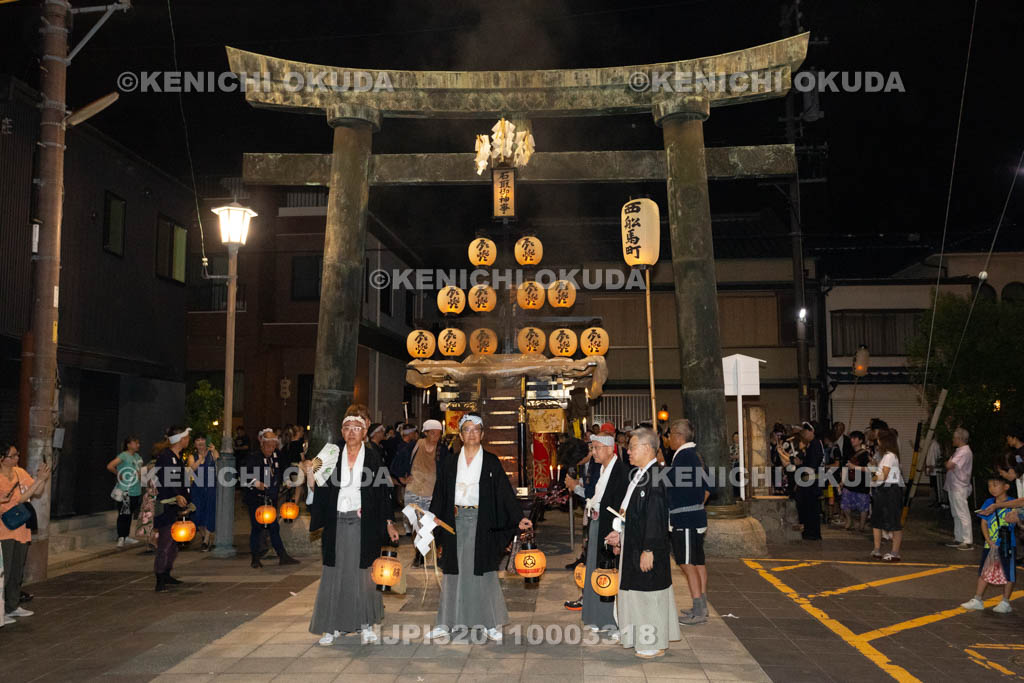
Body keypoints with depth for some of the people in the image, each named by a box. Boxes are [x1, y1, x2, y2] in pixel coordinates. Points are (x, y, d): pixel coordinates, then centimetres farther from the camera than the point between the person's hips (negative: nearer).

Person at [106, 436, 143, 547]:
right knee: (123, 514, -5)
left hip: (136, 492, 8)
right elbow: (110, 466, -22)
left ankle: (127, 536, 23)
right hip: (125, 491, -8)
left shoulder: (137, 456, 12)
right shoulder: (123, 456, -12)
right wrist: (119, 474, -9)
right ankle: (121, 538, -2)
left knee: (129, 514, 14)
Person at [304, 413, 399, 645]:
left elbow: (383, 492, 3)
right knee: (334, 574, 5)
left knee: (362, 573, 1)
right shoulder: (333, 456, 5)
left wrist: (389, 523, 1)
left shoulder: (374, 458, 1)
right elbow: (319, 491, 5)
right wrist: (310, 472, -12)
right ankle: (333, 626, 14)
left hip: (363, 523, -2)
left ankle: (365, 624, 14)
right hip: (337, 523, 2)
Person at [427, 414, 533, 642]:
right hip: (455, 521, 2)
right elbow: (440, 495, 8)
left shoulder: (491, 462, 1)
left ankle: (490, 623, 10)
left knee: (483, 571, 0)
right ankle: (446, 623, 14)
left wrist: (518, 518, -12)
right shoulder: (450, 462, 8)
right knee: (454, 571, 6)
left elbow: (504, 491, -3)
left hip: (481, 522, -2)